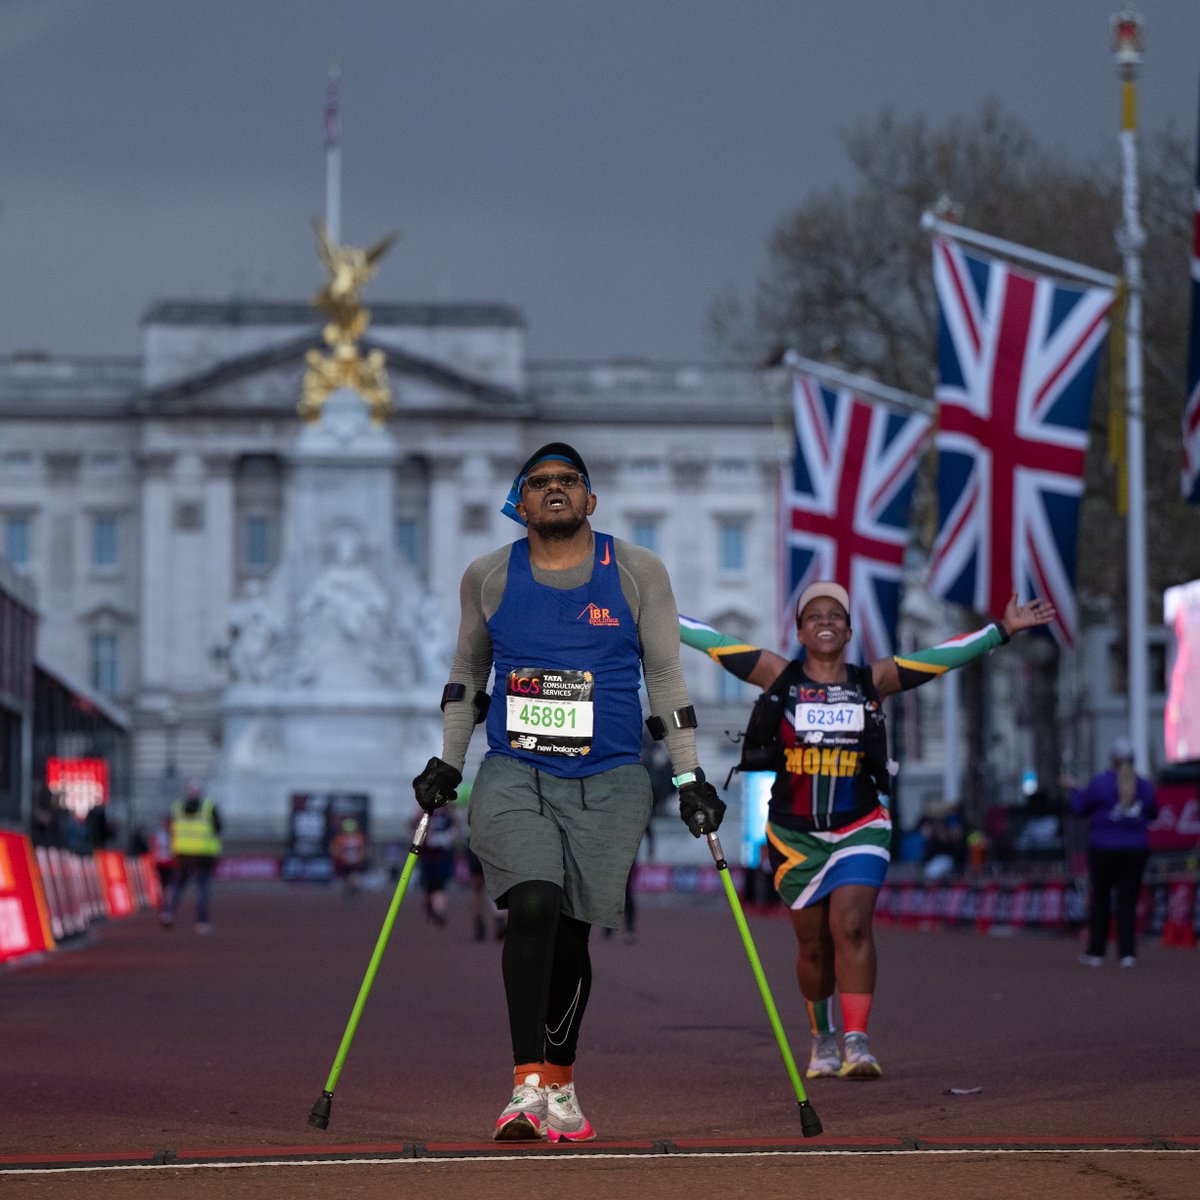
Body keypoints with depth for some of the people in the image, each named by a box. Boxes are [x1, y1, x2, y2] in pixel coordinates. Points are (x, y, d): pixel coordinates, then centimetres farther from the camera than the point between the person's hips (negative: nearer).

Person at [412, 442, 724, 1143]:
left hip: (609, 781, 0)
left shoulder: (637, 573, 4)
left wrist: (691, 777, 4)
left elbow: (665, 677, 8)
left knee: (572, 931, 1)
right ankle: (526, 1086, -22)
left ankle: (560, 1085, 20)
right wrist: (446, 763, 16)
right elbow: (467, 672, 20)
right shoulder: (488, 578, 6)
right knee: (534, 906, -22)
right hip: (513, 775, 0)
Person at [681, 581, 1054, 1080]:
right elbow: (715, 642, 0)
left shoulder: (872, 681, 3)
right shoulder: (779, 677, 1)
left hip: (860, 828, 0)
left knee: (851, 926, -19)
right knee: (813, 946, 5)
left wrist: (1003, 628, 5)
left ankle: (856, 1041, -19)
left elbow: (945, 655, 6)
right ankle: (822, 1039, 28)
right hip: (795, 834, 0)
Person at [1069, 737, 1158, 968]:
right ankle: (1127, 953, -7)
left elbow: (1080, 808, -1)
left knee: (1100, 899, 10)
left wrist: (1075, 791, 18)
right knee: (1128, 901, 3)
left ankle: (1095, 952, 13)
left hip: (1104, 848, -2)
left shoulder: (1100, 783, -10)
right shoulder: (1145, 786, 1)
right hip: (1135, 849, 2)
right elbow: (1153, 814, 14)